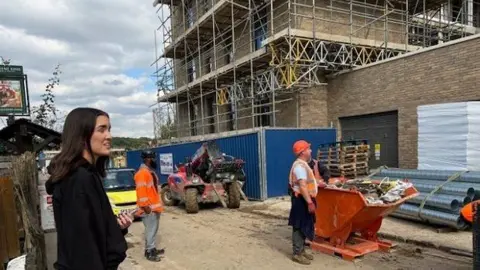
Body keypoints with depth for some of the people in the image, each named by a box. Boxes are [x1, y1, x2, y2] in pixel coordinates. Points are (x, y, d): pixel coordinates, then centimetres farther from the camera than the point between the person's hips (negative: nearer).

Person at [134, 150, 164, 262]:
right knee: (150, 230, -2)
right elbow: (141, 191, -22)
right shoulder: (142, 173, -18)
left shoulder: (151, 171, 14)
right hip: (149, 208, -10)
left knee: (154, 229, 16)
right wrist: (146, 206, -23)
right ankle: (149, 252, 8)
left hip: (155, 206, 10)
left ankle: (153, 249, 26)